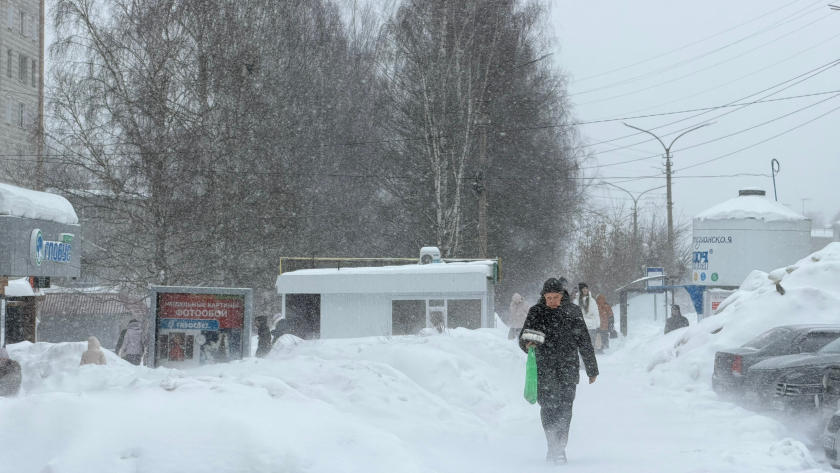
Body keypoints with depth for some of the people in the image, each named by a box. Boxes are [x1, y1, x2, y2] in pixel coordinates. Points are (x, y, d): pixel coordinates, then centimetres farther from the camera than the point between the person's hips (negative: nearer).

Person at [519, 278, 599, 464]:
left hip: (568, 368, 0)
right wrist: (527, 344, -15)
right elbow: (523, 338, 10)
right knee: (548, 406, -10)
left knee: (564, 409, -4)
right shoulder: (536, 312, 5)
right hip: (544, 368, 0)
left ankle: (558, 448, 5)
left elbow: (584, 342, 12)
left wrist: (592, 370, 14)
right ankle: (555, 447, -5)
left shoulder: (573, 312, 7)